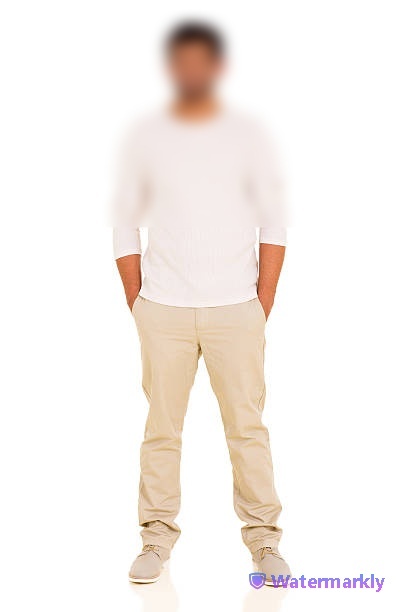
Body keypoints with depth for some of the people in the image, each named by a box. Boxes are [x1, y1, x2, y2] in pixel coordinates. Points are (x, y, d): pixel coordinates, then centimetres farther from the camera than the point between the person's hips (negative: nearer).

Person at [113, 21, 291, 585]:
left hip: (235, 311, 0)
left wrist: (262, 307, -1)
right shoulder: (147, 138, 6)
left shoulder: (248, 136, 4)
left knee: (248, 427, 0)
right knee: (161, 429, 1)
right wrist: (139, 306, 3)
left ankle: (264, 541, 11)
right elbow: (126, 226, 8)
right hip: (163, 311, 1)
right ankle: (157, 539, 13)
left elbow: (274, 226, 5)